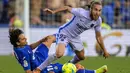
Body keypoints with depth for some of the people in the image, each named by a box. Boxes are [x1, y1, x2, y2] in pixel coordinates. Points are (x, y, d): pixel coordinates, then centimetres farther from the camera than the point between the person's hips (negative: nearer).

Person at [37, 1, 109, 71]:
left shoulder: (98, 21, -14)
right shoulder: (81, 13, -33)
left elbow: (98, 37, 1)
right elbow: (68, 8, -19)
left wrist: (104, 50, 7)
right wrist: (53, 11, -27)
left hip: (75, 36, 7)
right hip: (64, 33, -7)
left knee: (81, 57, 18)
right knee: (59, 54, -29)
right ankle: (39, 69, -14)